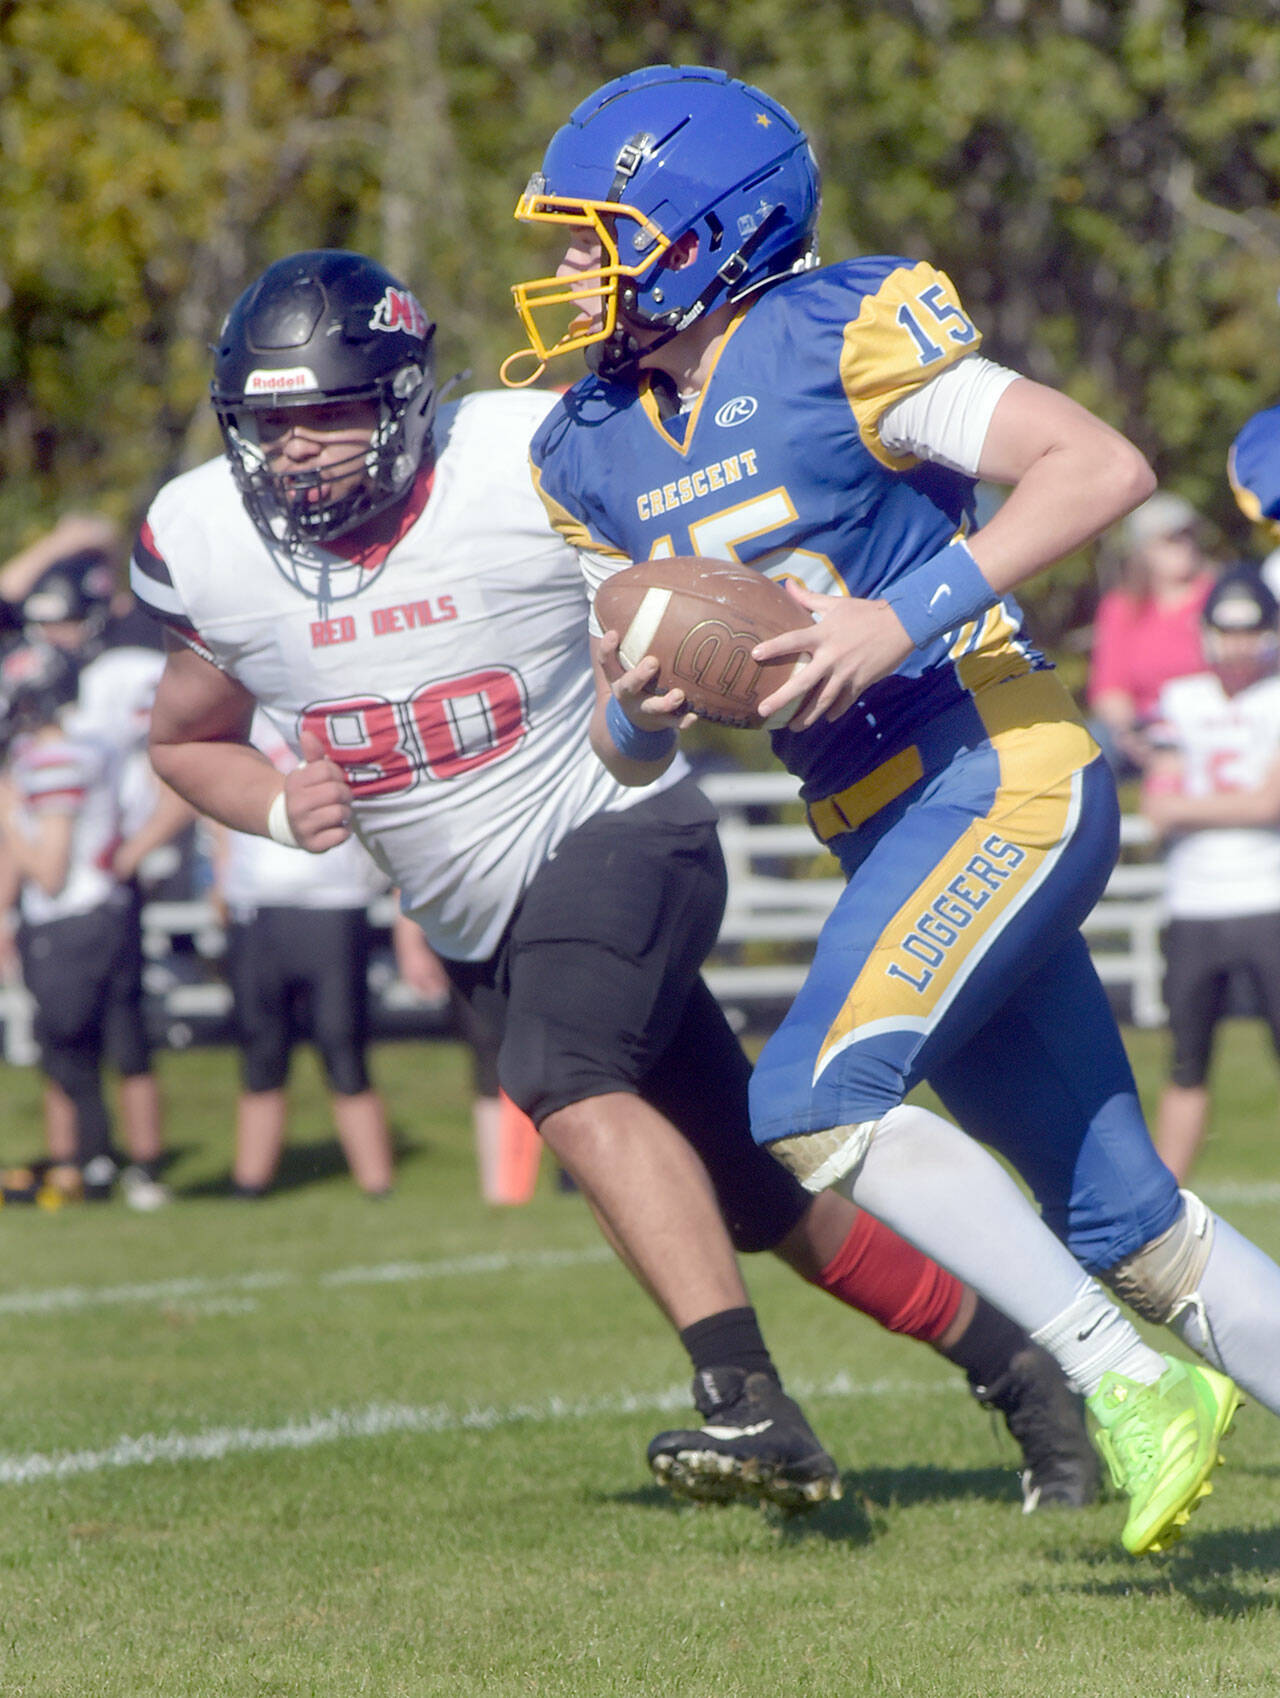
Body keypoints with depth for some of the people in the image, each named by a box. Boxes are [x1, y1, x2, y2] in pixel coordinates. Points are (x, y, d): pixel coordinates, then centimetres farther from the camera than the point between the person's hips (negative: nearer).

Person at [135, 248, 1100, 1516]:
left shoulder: (535, 465, -18)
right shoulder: (206, 543, -6)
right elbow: (185, 739, 11)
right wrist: (279, 808, -10)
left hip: (613, 830, -5)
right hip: (478, 919, 5)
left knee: (565, 1080, -33)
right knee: (754, 1201, 9)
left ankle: (745, 1401, -37)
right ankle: (1015, 1366, 25)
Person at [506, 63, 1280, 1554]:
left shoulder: (841, 343, -12)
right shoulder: (603, 451, 10)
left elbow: (1104, 468, -17)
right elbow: (632, 755, 14)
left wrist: (907, 619, -24)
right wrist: (637, 706, -10)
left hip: (1001, 778, -8)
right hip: (894, 830, 8)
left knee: (815, 1099, -21)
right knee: (1124, 1227, 8)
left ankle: (1132, 1381, -14)